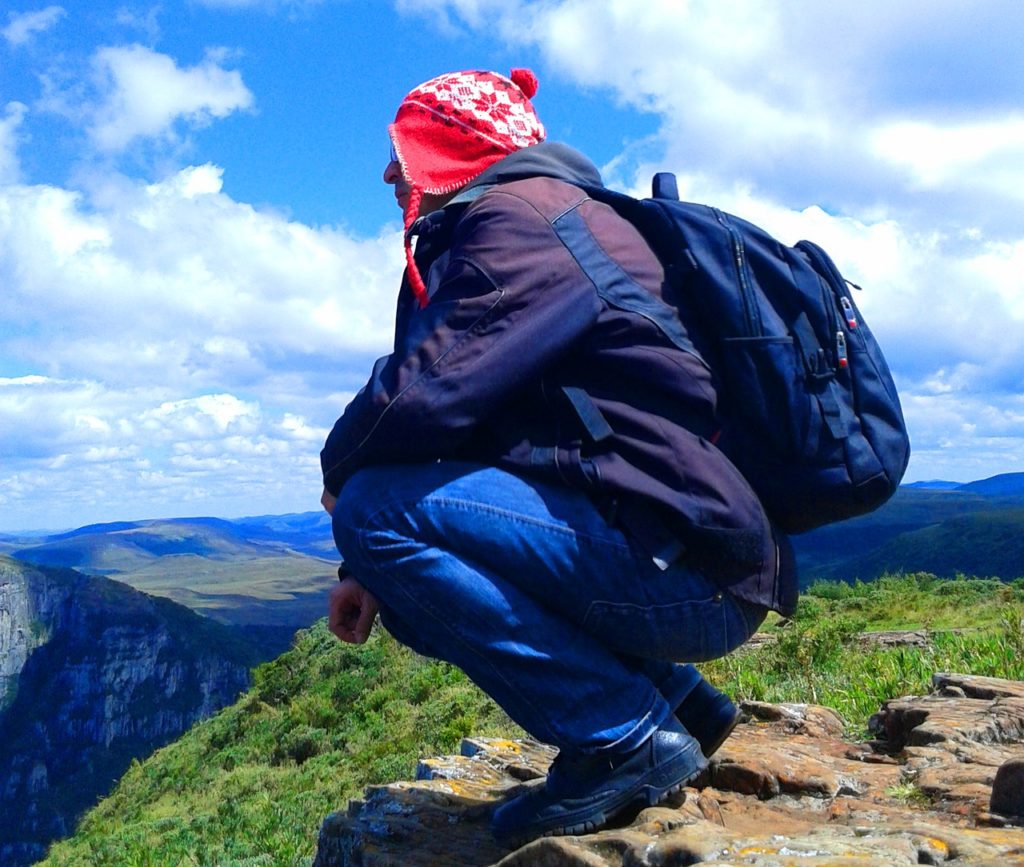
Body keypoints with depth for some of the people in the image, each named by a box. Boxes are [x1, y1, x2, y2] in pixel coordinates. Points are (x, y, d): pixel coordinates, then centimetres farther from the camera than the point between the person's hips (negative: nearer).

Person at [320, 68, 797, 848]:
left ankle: (626, 739, -10)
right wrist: (370, 570, 8)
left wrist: (340, 470, 1)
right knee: (408, 584, 19)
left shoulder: (520, 215, -10)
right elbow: (471, 414, 18)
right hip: (680, 562, 10)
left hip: (684, 563, -10)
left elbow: (429, 393, -22)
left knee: (378, 508, -16)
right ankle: (674, 697, 16)